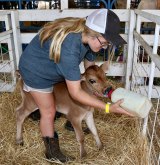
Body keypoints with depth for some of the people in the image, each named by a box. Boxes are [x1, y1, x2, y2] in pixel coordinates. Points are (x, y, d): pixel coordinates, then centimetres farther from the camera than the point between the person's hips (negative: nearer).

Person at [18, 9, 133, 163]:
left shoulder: (86, 34, -18)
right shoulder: (69, 48, -43)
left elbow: (89, 64, -2)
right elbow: (75, 93, -37)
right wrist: (108, 108, -36)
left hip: (52, 67, 8)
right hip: (36, 71, -7)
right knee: (49, 111, 3)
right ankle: (52, 152, 23)